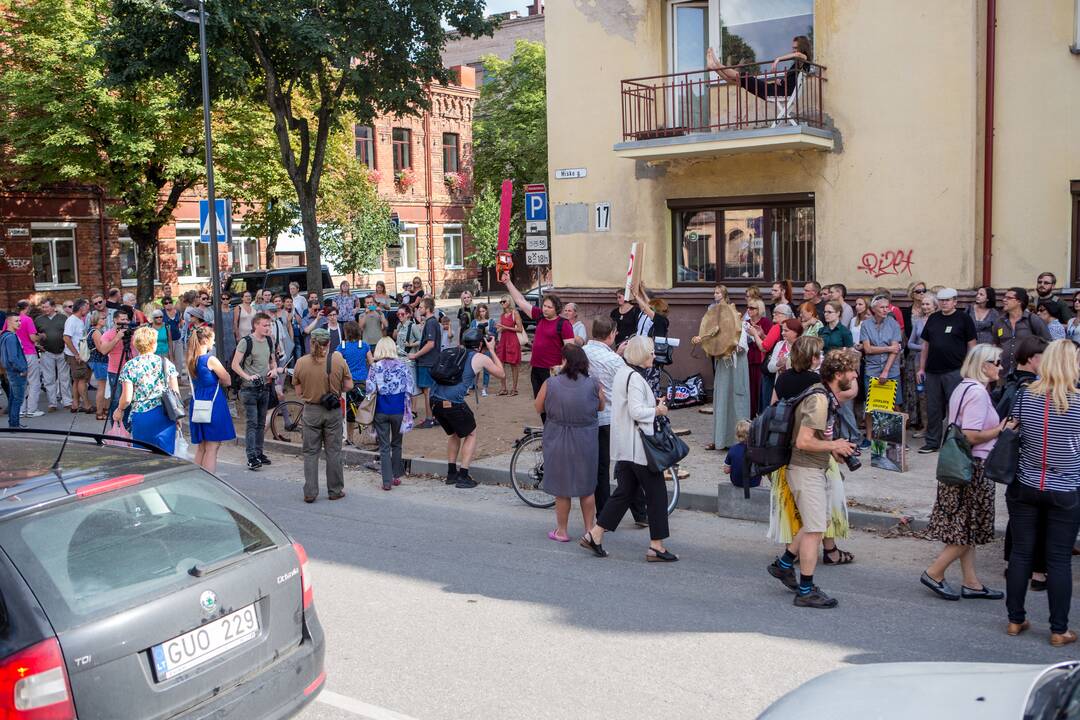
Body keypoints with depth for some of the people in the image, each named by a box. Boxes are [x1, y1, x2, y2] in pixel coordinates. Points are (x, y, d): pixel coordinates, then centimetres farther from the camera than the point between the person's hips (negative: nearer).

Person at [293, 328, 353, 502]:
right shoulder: (338, 359, -9)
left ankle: (310, 493, 8)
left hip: (311, 411, 0)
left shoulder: (301, 362, -6)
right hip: (333, 411, 0)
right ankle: (335, 491, 17)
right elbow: (348, 386, -3)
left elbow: (299, 393, 0)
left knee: (310, 452, 9)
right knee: (333, 452, 10)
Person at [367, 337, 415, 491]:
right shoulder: (402, 366, -5)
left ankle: (387, 481, 2)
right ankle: (396, 476, 26)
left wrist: (380, 392, 10)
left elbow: (369, 390, -9)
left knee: (384, 447, 5)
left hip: (381, 411, 0)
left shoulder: (375, 368, -6)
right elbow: (410, 390, -4)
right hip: (398, 410, 1)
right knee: (396, 444, 18)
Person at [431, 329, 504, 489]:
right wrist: (492, 350, 24)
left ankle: (451, 474, 29)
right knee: (471, 435, 16)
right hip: (453, 403, -6)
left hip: (435, 401, 6)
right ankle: (463, 477, 10)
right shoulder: (481, 358, 4)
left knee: (453, 434, 28)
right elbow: (500, 373, 19)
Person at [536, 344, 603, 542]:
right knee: (587, 488, 16)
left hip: (558, 442, -1)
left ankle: (562, 531, 21)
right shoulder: (593, 384, -9)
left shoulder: (550, 383, -13)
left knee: (562, 489, 12)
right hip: (586, 442, 1)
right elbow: (601, 407, 7)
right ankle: (590, 530, 23)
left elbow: (539, 408, 0)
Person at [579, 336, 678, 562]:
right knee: (656, 493, 0)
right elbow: (637, 412, -24)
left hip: (624, 446, 10)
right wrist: (658, 411, -9)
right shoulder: (635, 378, -17)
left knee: (625, 491, 14)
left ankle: (594, 535, 13)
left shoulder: (622, 373, 14)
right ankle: (657, 546, 5)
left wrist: (653, 403, 12)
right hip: (638, 446, -10)